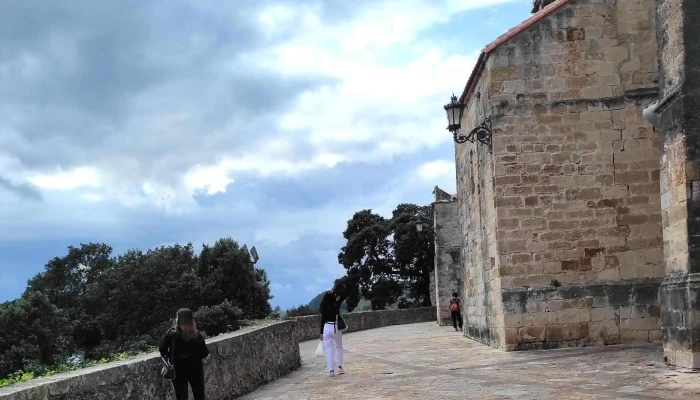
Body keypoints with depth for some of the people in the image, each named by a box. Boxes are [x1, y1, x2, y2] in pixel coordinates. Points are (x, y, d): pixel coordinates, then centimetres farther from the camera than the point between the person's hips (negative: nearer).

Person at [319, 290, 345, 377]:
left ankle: (331, 370, -1)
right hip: (336, 328, -1)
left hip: (327, 328, 1)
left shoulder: (324, 308, -1)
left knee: (329, 350, 4)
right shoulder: (336, 305, -8)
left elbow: (322, 320, 2)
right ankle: (340, 367, 18)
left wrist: (321, 333, 8)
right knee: (339, 347, 21)